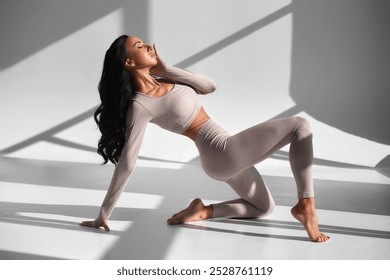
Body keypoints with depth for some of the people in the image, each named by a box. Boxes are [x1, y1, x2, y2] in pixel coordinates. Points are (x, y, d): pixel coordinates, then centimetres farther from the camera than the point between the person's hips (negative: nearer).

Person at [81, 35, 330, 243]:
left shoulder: (163, 80, 7)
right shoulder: (140, 106, -16)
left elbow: (209, 86, 1)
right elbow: (126, 164, -17)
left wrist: (165, 69, -7)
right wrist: (103, 215, -16)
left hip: (228, 154, 9)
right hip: (222, 153, -9)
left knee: (264, 207, 25)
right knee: (300, 126, -12)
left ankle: (203, 211, 13)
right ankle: (305, 205, -14)